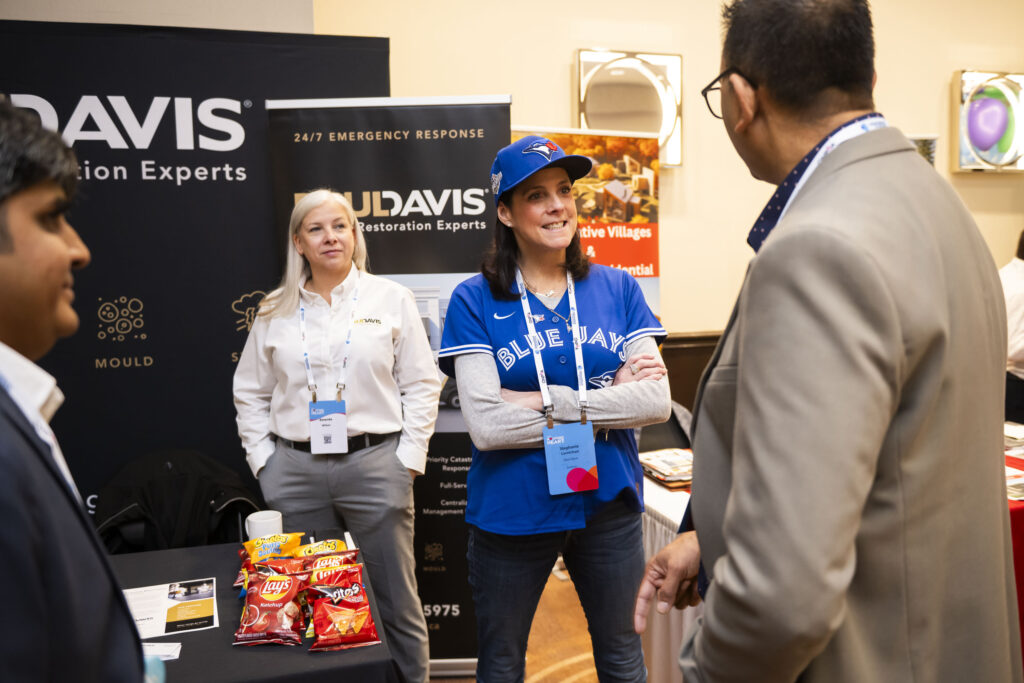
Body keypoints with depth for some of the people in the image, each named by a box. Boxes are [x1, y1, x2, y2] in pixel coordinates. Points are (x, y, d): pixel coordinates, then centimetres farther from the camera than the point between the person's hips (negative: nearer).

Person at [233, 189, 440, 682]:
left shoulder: (391, 299, 3)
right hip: (295, 471, 2)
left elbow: (421, 386, 2)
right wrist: (263, 462, 4)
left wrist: (408, 460, -4)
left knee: (395, 601, 5)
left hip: (375, 464, -2)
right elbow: (250, 393, 13)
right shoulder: (275, 312, 8)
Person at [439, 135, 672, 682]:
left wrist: (549, 401, -20)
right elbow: (486, 426, -18)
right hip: (511, 510, -2)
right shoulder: (475, 300, -8)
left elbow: (656, 401, -10)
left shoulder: (617, 288, 0)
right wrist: (611, 397, -16)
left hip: (608, 502, 2)